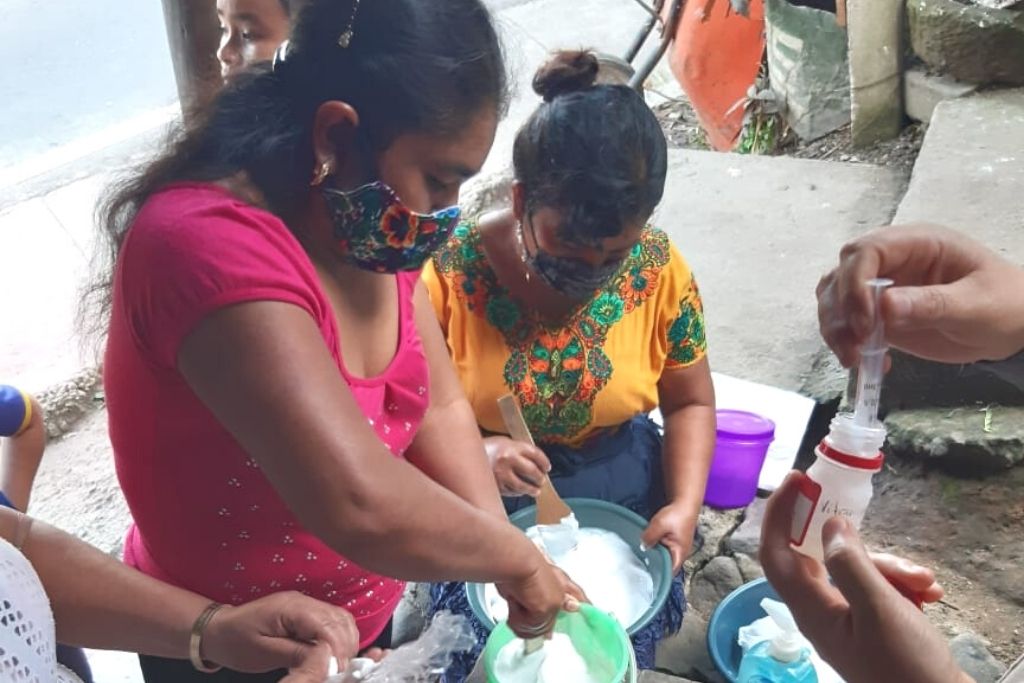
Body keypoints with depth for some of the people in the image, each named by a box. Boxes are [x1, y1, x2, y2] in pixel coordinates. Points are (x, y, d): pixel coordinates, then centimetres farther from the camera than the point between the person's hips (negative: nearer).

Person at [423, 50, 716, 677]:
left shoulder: (659, 269, -11)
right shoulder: (450, 274, -20)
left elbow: (690, 402, 1)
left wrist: (685, 505, -13)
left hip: (623, 505, 2)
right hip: (486, 515, -1)